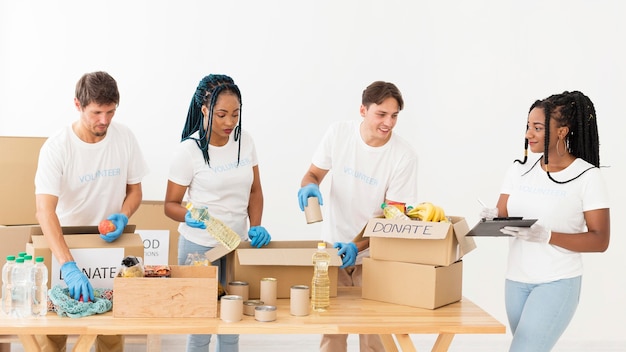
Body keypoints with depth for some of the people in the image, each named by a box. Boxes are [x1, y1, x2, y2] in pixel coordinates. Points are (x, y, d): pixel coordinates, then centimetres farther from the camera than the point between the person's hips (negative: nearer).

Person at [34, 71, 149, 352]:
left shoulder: (124, 138, -9)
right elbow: (45, 210, -29)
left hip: (110, 244, 2)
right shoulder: (56, 147, -20)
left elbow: (135, 190, 4)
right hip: (62, 243, -2)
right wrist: (69, 266, -40)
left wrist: (123, 216, -19)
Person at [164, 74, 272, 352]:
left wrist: (255, 227, -5)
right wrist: (189, 216, -27)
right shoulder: (188, 150, -12)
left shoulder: (245, 141, 0)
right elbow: (171, 204, -6)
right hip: (199, 246, -4)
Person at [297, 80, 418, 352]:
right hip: (334, 246, 2)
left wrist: (357, 246, -24)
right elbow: (314, 173, 5)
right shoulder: (339, 132, -9)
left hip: (373, 252, -2)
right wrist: (309, 186, -18)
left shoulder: (404, 155, -15)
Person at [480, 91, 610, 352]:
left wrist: (547, 236, -24)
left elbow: (600, 240, -11)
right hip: (515, 280, 6)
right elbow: (503, 217, 7)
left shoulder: (587, 176, -9)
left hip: (557, 284, -6)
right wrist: (493, 218, -18)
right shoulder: (520, 169, 6)